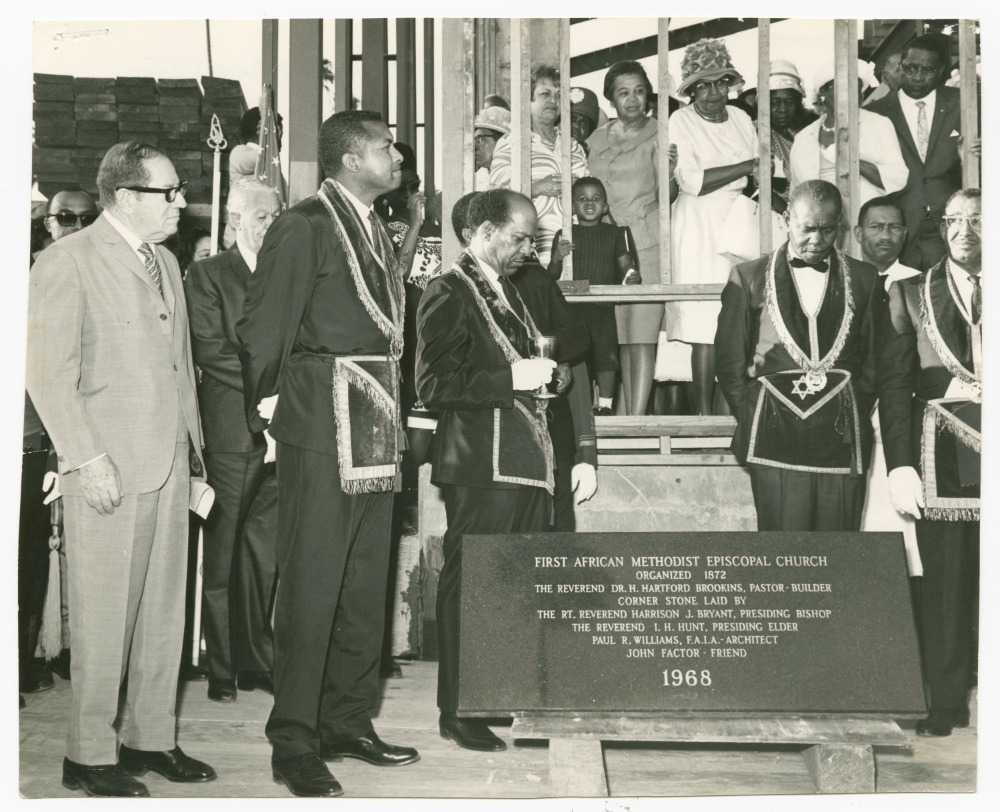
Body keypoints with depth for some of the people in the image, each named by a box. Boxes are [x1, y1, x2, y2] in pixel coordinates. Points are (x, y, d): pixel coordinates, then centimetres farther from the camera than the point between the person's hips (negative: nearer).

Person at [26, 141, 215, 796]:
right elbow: (50, 373, -12)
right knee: (104, 615, -1)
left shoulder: (166, 263, 17)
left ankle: (151, 737, 22)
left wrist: (194, 448, 14)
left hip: (170, 464, 7)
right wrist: (87, 460, -17)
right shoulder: (68, 260, -7)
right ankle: (91, 755, 10)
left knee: (165, 608, 11)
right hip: (109, 468, -7)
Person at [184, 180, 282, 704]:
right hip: (230, 432, -4)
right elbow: (209, 350, -8)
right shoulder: (208, 275, 2)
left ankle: (256, 662, 15)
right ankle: (222, 669, 7)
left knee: (265, 555, 6)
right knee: (222, 556, 0)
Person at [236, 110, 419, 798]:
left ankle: (349, 720, 24)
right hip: (322, 426, -8)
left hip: (377, 429, 8)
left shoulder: (378, 231, 16)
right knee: (311, 585, -5)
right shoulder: (304, 227, -7)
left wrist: (391, 408, 10)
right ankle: (293, 742, 3)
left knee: (367, 582, 12)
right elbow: (263, 327, -11)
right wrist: (269, 403, -10)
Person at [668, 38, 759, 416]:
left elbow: (759, 175, 19)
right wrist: (746, 167, -11)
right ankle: (703, 413, -5)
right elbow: (692, 181, -12)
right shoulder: (680, 122, -2)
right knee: (705, 326, -9)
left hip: (740, 221, 5)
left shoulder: (741, 119, 14)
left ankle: (727, 409, 4)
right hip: (699, 228, -5)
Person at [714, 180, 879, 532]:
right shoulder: (748, 278, 7)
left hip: (842, 438, 2)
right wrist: (754, 421, 2)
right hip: (775, 442, -1)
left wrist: (854, 418, 3)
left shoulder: (863, 279, 11)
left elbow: (874, 361, 12)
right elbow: (730, 364, 8)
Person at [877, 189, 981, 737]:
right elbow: (894, 384, 3)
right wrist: (901, 465, -6)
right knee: (943, 579, 3)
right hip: (942, 453, 0)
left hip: (988, 445, 1)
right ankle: (946, 703, 13)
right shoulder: (910, 295, 8)